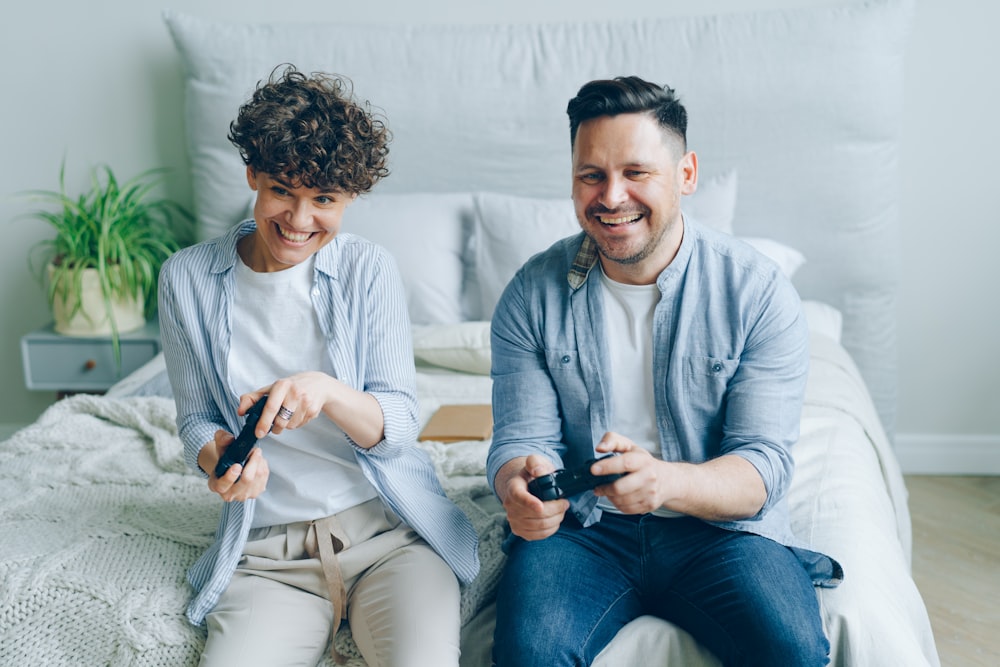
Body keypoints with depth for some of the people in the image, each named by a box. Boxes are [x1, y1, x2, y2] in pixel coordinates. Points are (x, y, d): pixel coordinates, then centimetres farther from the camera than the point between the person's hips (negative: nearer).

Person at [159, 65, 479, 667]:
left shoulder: (369, 270, -2)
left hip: (390, 532, -1)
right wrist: (218, 455, -14)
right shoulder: (187, 278, 1)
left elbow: (402, 423, -4)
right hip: (268, 555, 1)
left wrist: (327, 391, -24)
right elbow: (197, 416, 10)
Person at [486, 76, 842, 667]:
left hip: (721, 528, 0)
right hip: (582, 528, 1)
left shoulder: (760, 292, -6)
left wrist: (666, 481, -33)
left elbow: (764, 464, -10)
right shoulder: (533, 295, -1)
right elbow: (523, 437, -1)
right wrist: (521, 486, -28)